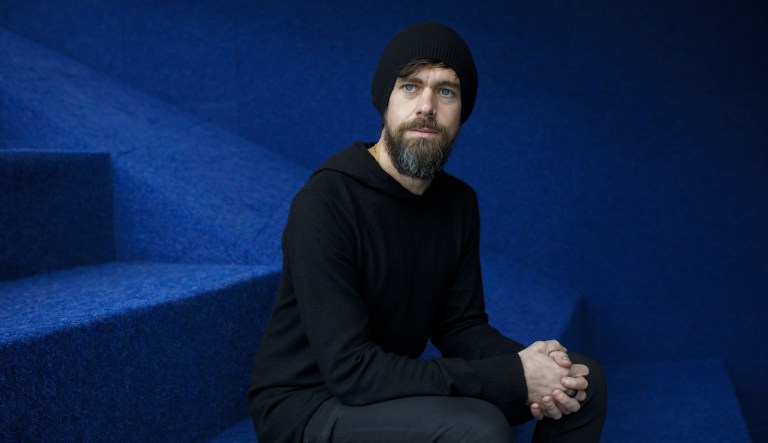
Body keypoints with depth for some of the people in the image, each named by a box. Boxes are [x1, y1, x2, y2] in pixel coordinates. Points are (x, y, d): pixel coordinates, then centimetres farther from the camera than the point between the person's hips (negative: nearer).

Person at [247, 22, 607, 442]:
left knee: (583, 379, -1)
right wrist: (512, 377, -28)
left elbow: (459, 325, 5)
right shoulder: (323, 203, -23)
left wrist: (528, 363, -18)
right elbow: (351, 370, -28)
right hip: (305, 406, -7)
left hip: (393, 386, 7)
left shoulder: (459, 202, 2)